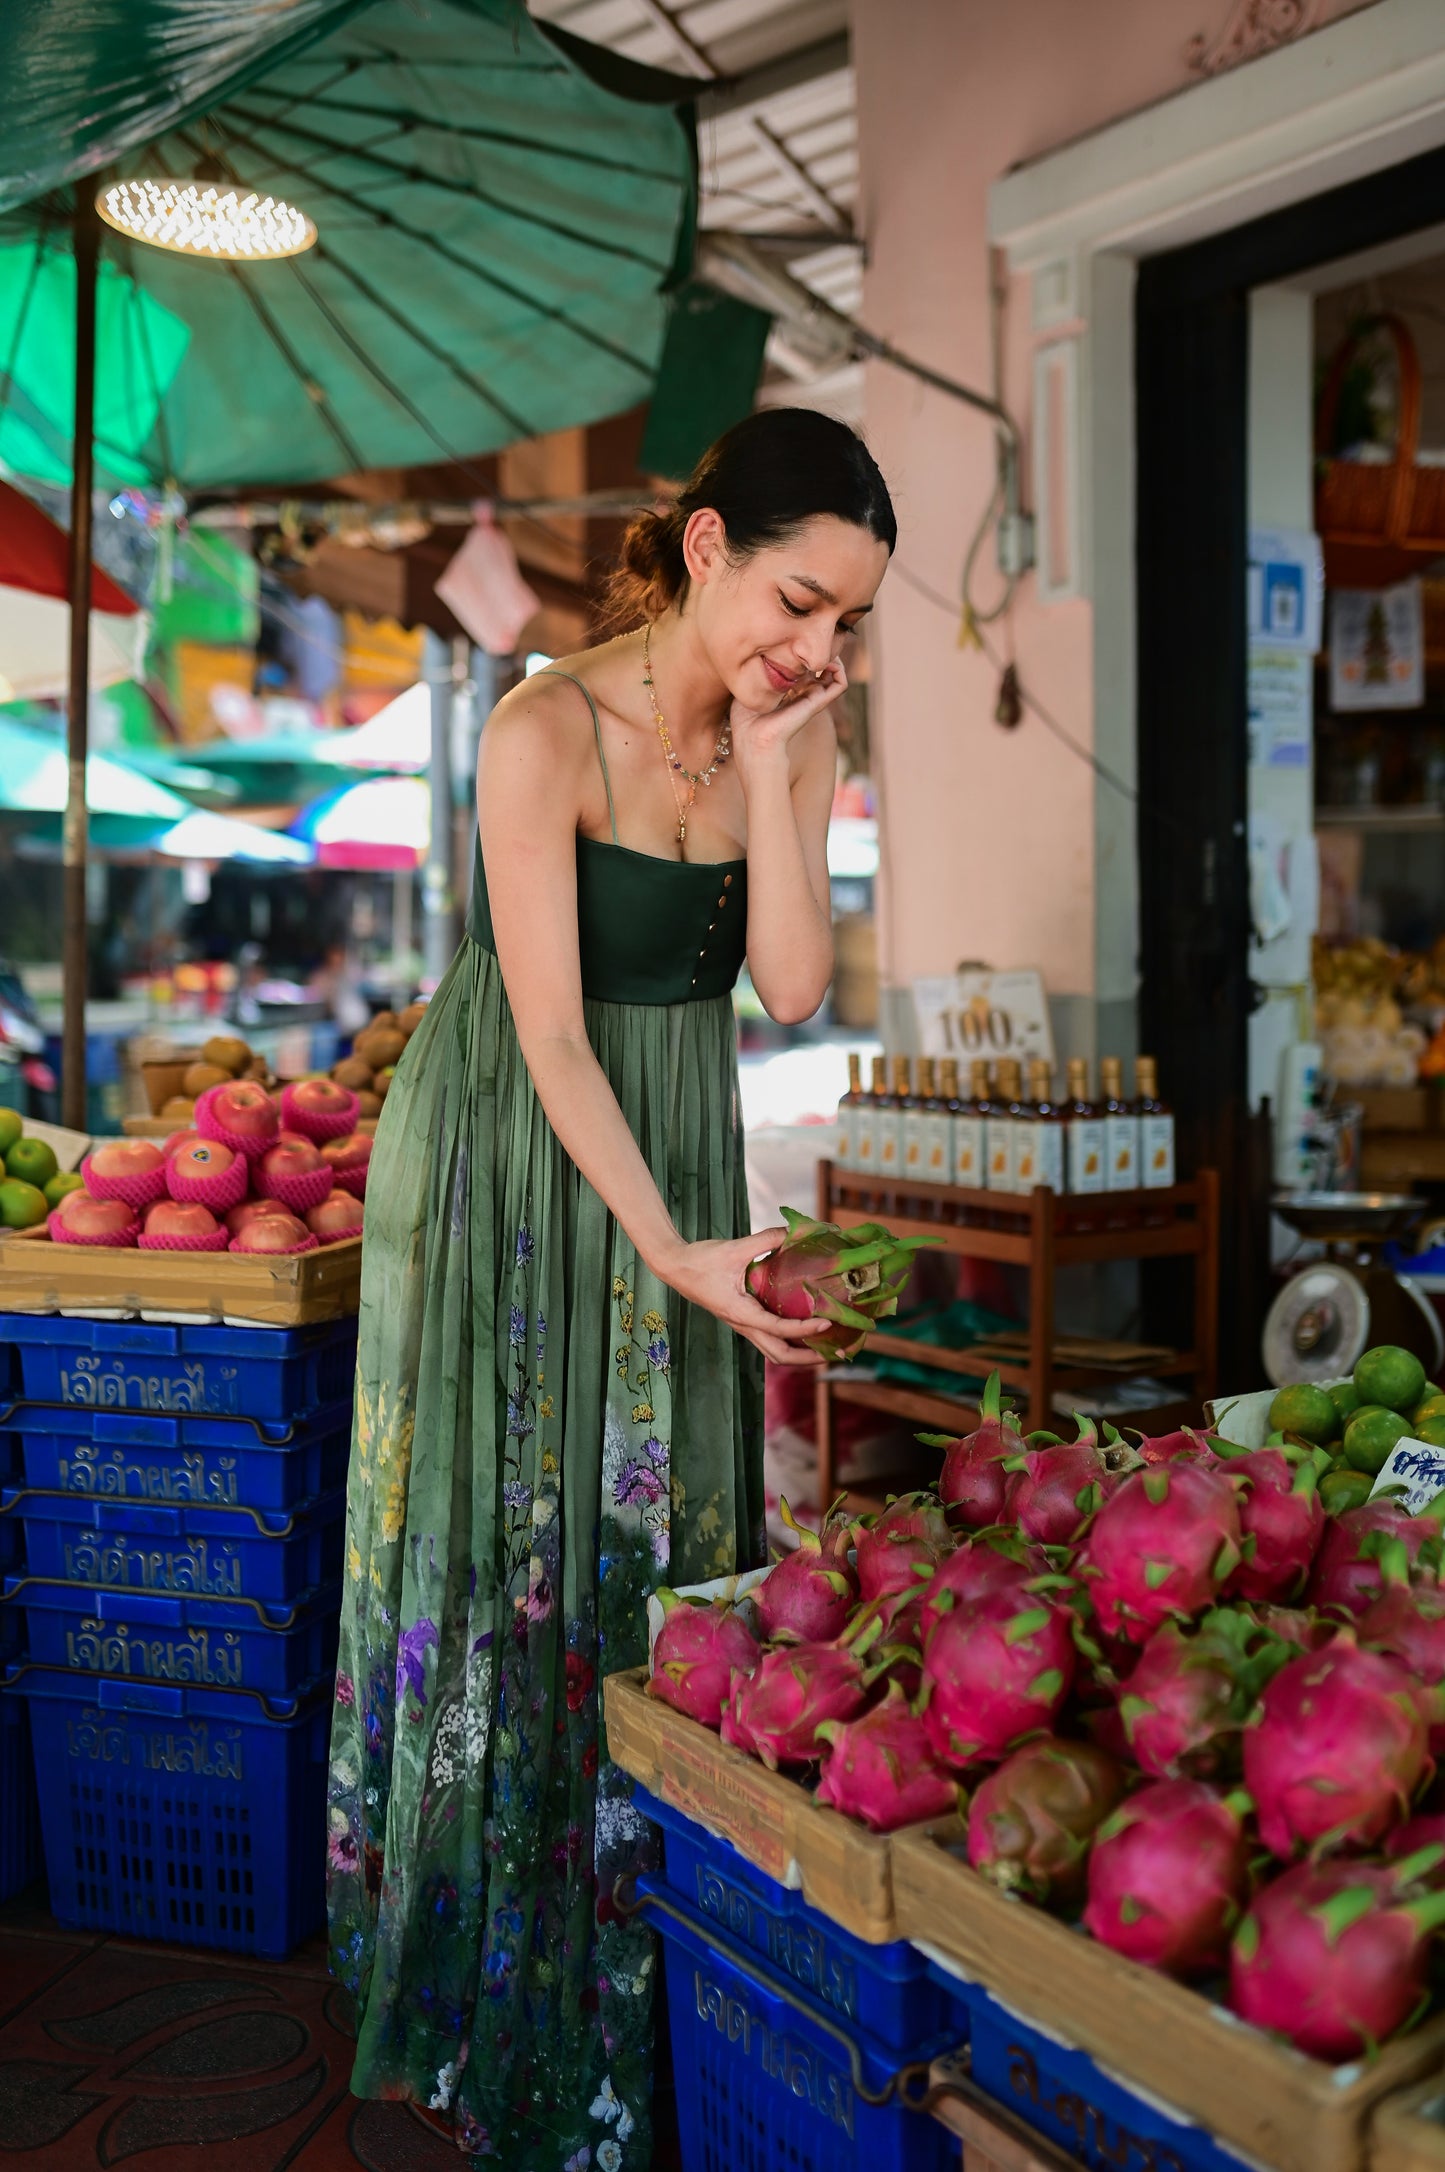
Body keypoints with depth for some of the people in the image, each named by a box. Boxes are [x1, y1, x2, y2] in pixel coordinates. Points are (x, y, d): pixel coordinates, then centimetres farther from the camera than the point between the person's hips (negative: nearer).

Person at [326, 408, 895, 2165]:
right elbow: (553, 1032, -20)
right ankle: (496, 2015, 24)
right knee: (509, 1543, 3)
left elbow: (793, 987, -11)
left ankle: (647, 1991, 30)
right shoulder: (543, 733, -19)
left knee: (668, 1527, 11)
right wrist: (670, 1250, -24)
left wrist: (768, 764, -16)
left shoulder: (794, 735, -1)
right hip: (514, 1163, -5)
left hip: (683, 1153, 5)